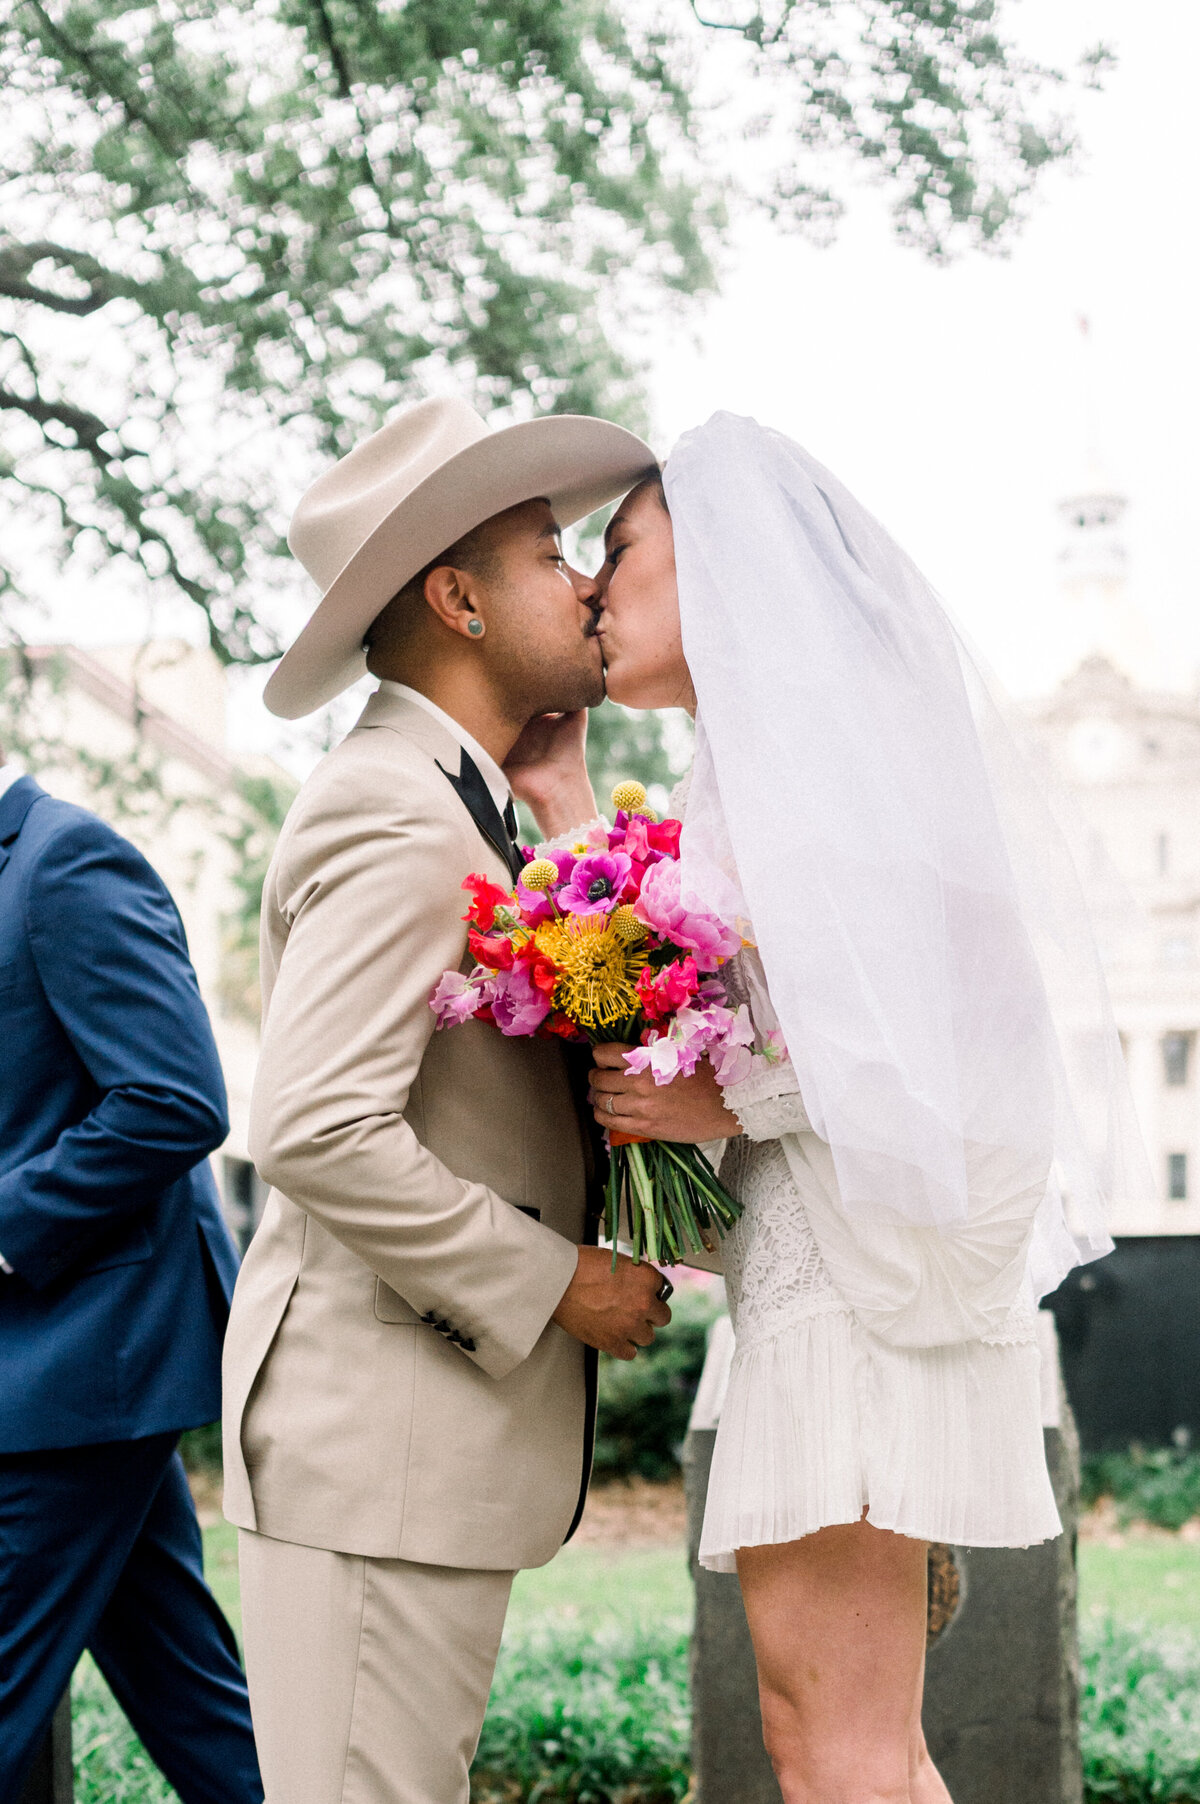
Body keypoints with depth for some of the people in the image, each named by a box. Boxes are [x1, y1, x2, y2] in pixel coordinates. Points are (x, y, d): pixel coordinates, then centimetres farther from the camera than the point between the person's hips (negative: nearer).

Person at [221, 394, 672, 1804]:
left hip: (445, 1413, 10)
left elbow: (549, 1055, 12)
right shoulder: (398, 815, -15)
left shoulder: (449, 803, 18)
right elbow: (319, 1132, -24)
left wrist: (564, 812, 11)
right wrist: (554, 1283, -16)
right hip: (376, 1427, -10)